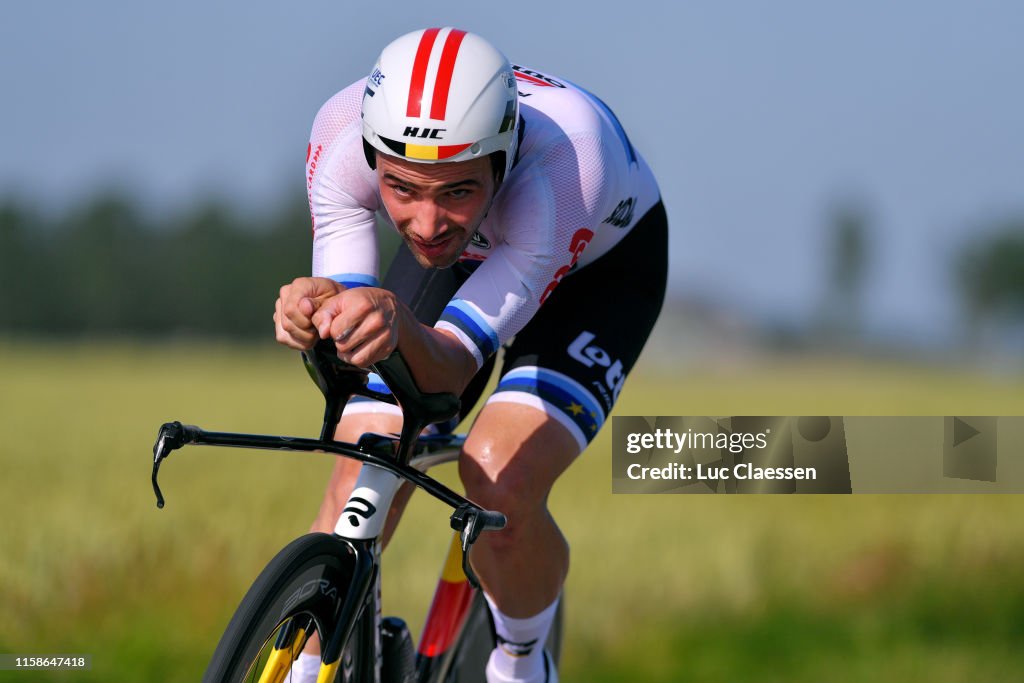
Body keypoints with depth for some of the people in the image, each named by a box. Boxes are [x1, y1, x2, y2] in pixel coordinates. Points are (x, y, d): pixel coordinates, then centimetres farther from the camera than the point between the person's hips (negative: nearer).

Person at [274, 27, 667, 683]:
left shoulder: (566, 162, -43)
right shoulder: (343, 131, -34)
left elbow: (449, 369, -43)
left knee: (501, 487, -25)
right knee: (357, 493, -14)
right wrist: (320, 306, -55)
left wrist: (399, 323, -65)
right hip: (465, 256, 3)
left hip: (598, 265, -3)